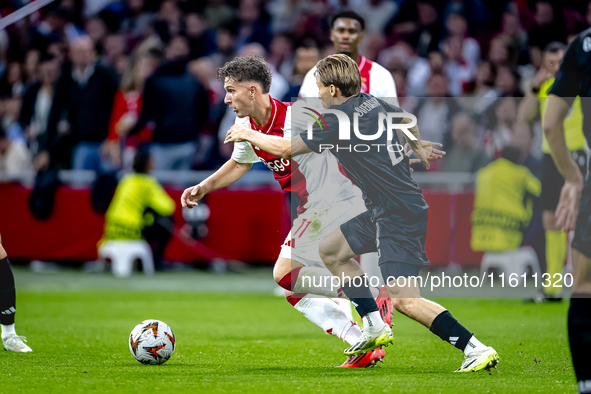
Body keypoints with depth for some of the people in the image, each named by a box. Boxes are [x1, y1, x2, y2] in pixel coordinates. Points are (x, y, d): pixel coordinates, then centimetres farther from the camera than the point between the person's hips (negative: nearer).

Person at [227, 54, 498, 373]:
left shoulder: (337, 123, -17)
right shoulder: (372, 103, 8)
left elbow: (284, 148, -9)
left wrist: (246, 135, 9)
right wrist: (417, 145, 52)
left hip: (400, 216, -10)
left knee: (403, 300, -18)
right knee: (330, 250, 21)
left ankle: (477, 350, -20)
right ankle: (375, 328, 24)